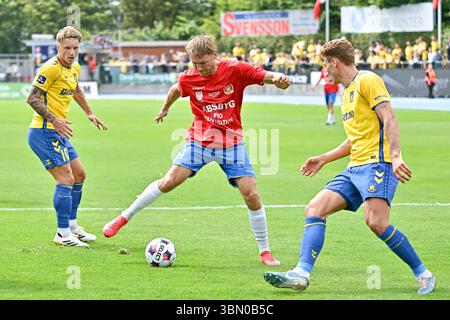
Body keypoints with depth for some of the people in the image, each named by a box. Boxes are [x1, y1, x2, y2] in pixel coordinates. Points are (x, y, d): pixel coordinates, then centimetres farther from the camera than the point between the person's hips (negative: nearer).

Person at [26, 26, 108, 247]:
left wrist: (89, 113, 36)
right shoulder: (51, 68, -17)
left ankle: (71, 225, 27)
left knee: (79, 175, 16)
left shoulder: (75, 69, 11)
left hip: (59, 133, 10)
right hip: (43, 132, -10)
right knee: (66, 179, -13)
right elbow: (32, 98, -19)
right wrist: (54, 120, -26)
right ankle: (63, 234, -8)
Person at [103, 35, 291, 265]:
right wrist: (165, 109, 33)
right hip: (199, 140, 1)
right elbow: (175, 90, 17)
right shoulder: (188, 79, -6)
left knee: (252, 196, -7)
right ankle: (124, 217, 5)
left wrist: (277, 79, -39)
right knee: (169, 181, -12)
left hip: (231, 144, -1)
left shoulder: (235, 70, -14)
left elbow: (266, 76, -15)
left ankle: (265, 252, 7)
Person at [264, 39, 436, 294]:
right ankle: (302, 273, -15)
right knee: (315, 209, -6)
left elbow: (389, 120, -14)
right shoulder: (347, 92, 25)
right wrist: (324, 159, 32)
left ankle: (423, 274, -11)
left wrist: (396, 156, -27)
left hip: (377, 162, -9)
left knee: (377, 222, -25)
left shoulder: (367, 80, -3)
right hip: (355, 168, 9)